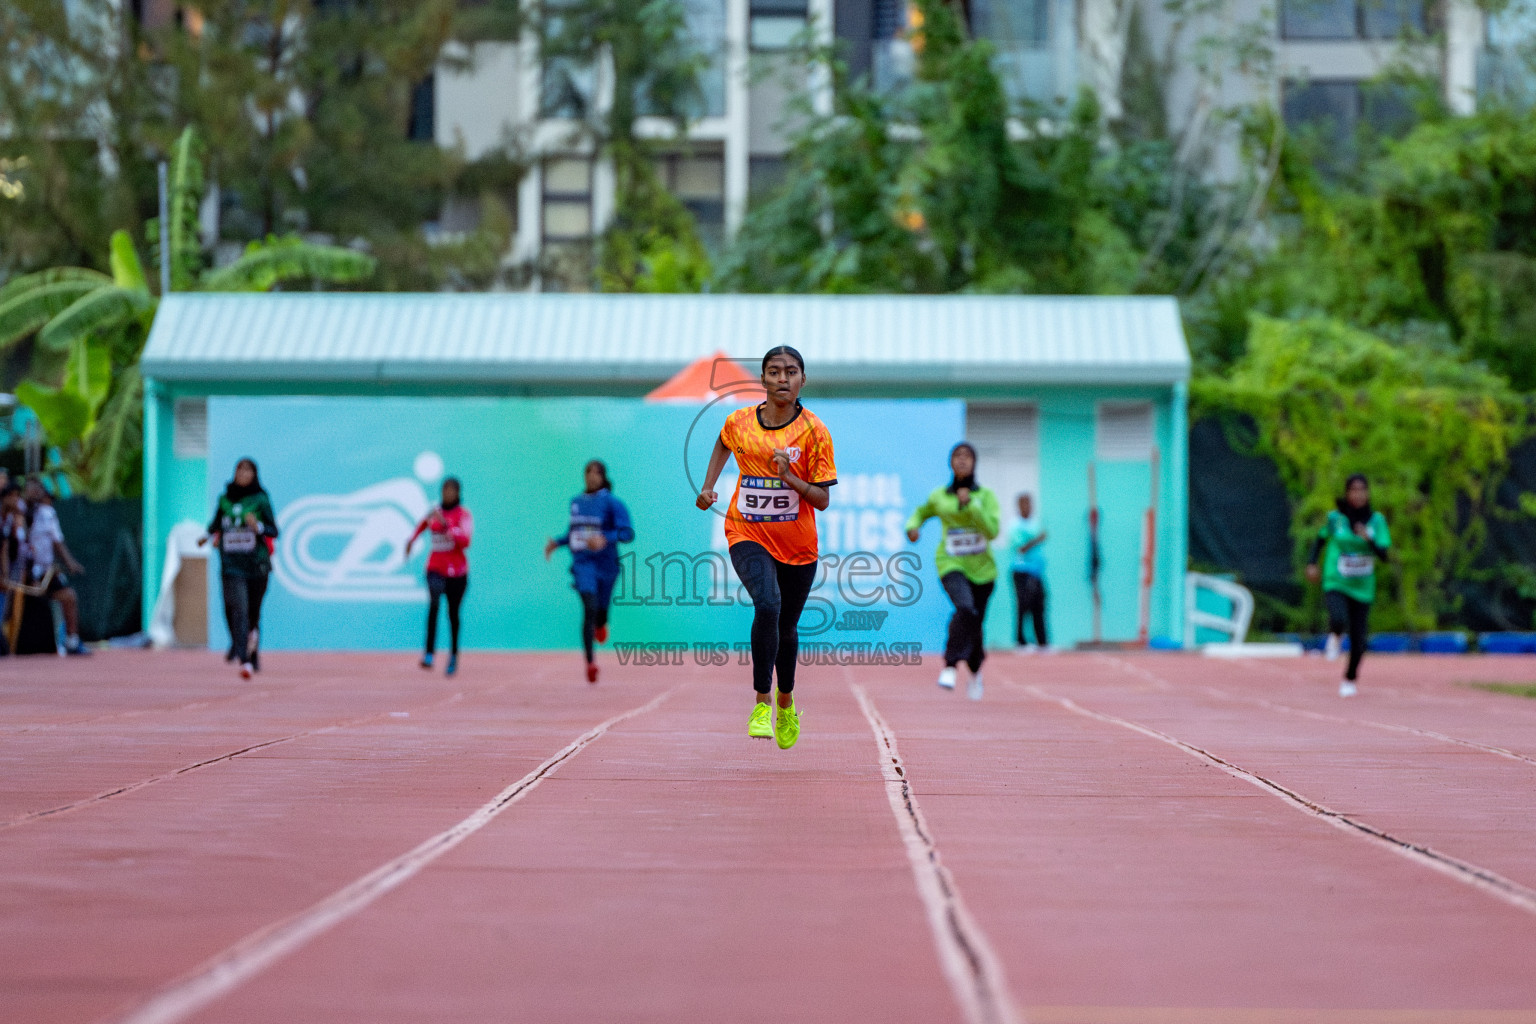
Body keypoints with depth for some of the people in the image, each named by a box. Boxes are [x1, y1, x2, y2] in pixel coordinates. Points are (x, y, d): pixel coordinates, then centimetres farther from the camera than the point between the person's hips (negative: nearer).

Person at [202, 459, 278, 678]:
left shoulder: (261, 499, 1)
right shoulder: (225, 499, 9)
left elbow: (274, 531, -2)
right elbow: (216, 524, 24)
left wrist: (258, 526, -21)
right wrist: (209, 536, 4)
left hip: (257, 564, -1)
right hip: (231, 563, 1)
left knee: (253, 611, 6)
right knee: (237, 609, -15)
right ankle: (244, 660, -15)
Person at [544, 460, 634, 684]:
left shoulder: (612, 503, -7)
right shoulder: (576, 502, 9)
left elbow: (628, 533, -16)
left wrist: (605, 539, -30)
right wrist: (557, 542, 10)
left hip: (605, 563, -2)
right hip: (583, 562, 2)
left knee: (601, 610, 8)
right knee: (589, 607, -18)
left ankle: (601, 624, 50)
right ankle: (590, 661, -15)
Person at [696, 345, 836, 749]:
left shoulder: (814, 431, -9)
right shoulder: (739, 422, -5)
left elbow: (823, 500, -9)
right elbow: (723, 446, 21)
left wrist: (790, 477, -24)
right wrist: (708, 488, 10)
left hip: (798, 545, 1)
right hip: (748, 535, -1)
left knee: (786, 627, 14)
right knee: (767, 605, -28)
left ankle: (786, 703, 42)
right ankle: (761, 704, -21)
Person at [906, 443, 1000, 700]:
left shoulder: (985, 496, 0)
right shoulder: (939, 496, 3)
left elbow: (993, 530, -12)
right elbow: (922, 512, 23)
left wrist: (970, 505, -20)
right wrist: (913, 525, 1)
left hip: (981, 568, 2)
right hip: (951, 564, -2)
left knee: (975, 623, 9)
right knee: (965, 609, -30)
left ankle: (975, 671, 37)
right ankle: (950, 666, -28)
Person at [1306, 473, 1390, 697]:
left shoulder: (1377, 520, -5)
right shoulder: (1335, 518, -6)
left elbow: (1383, 553, -13)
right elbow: (1321, 537, 13)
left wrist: (1368, 539, -30)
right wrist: (1312, 563, 5)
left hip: (1362, 588, 2)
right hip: (1336, 584, -2)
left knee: (1358, 641, 4)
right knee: (1339, 620, -31)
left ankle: (1350, 680, 30)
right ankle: (1334, 636, 7)